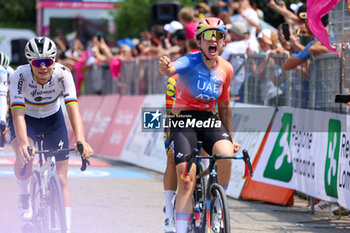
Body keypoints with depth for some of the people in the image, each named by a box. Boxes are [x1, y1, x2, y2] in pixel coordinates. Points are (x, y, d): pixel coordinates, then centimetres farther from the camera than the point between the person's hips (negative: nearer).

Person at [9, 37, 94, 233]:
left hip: (52, 119, 2)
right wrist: (23, 143, -57)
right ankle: (24, 197, -4)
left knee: (61, 179, -6)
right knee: (25, 155, -33)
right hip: (26, 119, -1)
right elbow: (18, 113, -40)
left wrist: (80, 140, -54)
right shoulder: (20, 76, -31)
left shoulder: (63, 74, -28)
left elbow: (73, 108, -38)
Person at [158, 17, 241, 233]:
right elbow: (173, 69, -37)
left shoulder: (226, 69, 3)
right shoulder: (191, 61, -13)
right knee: (186, 181, -14)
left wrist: (231, 137, 21)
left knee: (226, 155, -28)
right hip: (184, 119, -3)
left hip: (209, 119, 3)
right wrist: (165, 67, -62)